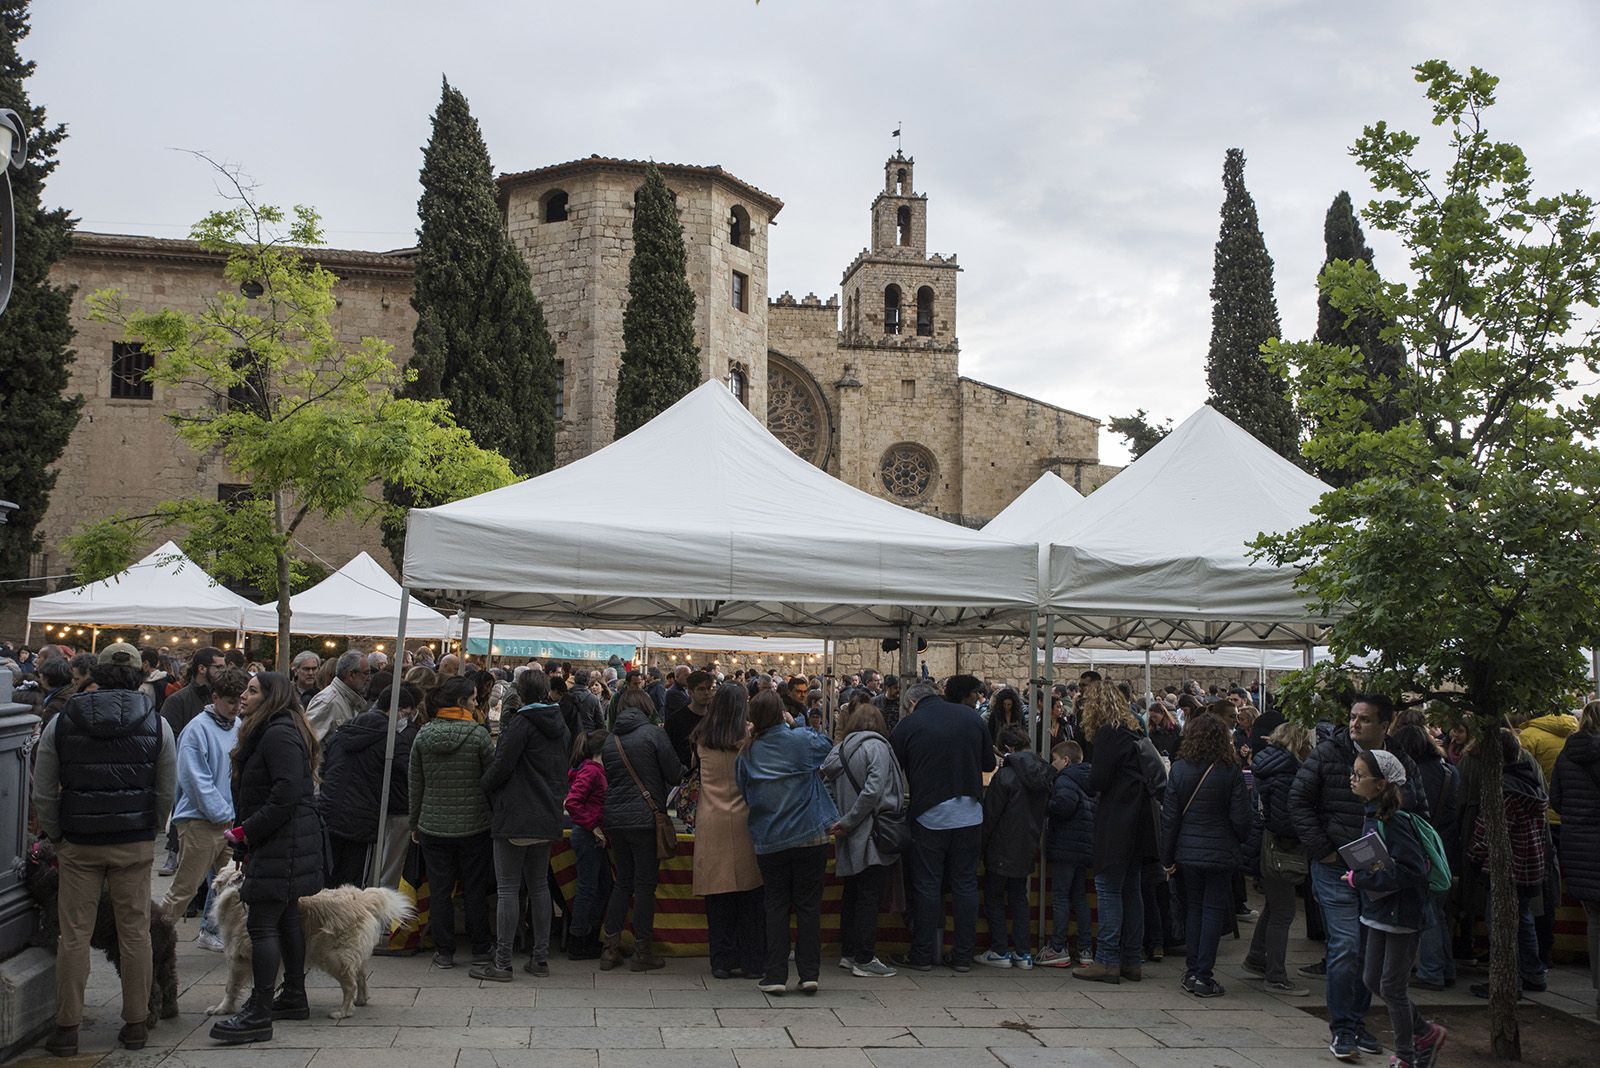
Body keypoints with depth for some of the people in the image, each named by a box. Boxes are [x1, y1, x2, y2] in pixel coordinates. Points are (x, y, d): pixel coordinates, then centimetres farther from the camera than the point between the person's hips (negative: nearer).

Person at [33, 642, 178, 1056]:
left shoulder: (61, 723, -1)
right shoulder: (156, 724, -2)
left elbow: (43, 794, 2)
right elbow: (166, 793, 1)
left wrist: (57, 837, 14)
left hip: (79, 845, 0)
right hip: (136, 845, 0)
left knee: (74, 936, 7)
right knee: (135, 933, 8)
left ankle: (66, 1028, 12)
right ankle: (135, 1023, 15)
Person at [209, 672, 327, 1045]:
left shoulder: (278, 734, -16)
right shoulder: (272, 731, 19)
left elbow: (286, 793, -24)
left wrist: (248, 831, -17)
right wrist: (246, 833, 12)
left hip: (283, 844, -11)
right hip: (280, 843, 11)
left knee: (262, 925, -10)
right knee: (285, 919, 16)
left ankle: (258, 1015, -8)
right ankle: (294, 997, 26)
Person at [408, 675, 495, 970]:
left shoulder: (423, 735, 0)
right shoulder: (478, 734, -11)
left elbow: (414, 784, 5)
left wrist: (415, 823, 14)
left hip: (433, 827, 2)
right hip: (474, 825, -2)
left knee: (439, 890, 9)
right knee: (475, 890, 9)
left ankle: (444, 952, 13)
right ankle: (480, 950, 17)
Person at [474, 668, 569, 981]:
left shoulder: (521, 723, -13)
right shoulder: (560, 726, 11)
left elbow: (502, 766, -15)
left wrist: (484, 786, 2)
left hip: (515, 819, -7)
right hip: (548, 818, 7)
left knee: (508, 889, -2)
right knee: (539, 886, 15)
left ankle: (502, 962, 1)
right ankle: (540, 957, 18)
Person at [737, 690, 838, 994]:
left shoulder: (747, 754, -3)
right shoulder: (801, 740, -10)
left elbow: (744, 792, 6)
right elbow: (828, 746, 9)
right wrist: (797, 724, 11)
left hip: (768, 841, 2)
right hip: (810, 836, -1)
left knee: (776, 906, 9)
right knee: (808, 905, 6)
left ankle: (775, 975, 6)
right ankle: (809, 974, 8)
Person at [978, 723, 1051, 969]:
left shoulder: (1006, 775, -18)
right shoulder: (1043, 771, 1)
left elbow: (990, 813, -14)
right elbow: (1044, 808, 10)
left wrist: (981, 844, -4)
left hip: (1003, 848, -6)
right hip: (1027, 847, 6)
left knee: (994, 896, 6)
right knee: (1019, 897, 15)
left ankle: (1000, 951, 4)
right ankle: (1023, 953, 12)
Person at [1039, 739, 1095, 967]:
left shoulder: (1065, 780, -11)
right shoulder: (1089, 780, 16)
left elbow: (1064, 803, -29)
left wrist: (1045, 807, -12)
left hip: (1066, 847, -8)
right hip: (1086, 846, 8)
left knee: (1060, 896, -3)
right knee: (1079, 896, 14)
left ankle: (1058, 948, -2)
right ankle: (1085, 949, 14)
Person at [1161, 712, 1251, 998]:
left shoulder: (1179, 769, -4)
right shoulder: (1230, 771, -11)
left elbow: (1169, 816, -1)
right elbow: (1240, 817, -9)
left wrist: (1167, 858, 7)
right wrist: (1242, 844, 12)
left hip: (1188, 853, 3)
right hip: (1221, 853, -3)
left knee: (1195, 908, 16)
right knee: (1213, 910, 4)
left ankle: (1192, 971, 17)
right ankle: (1203, 976, 2)